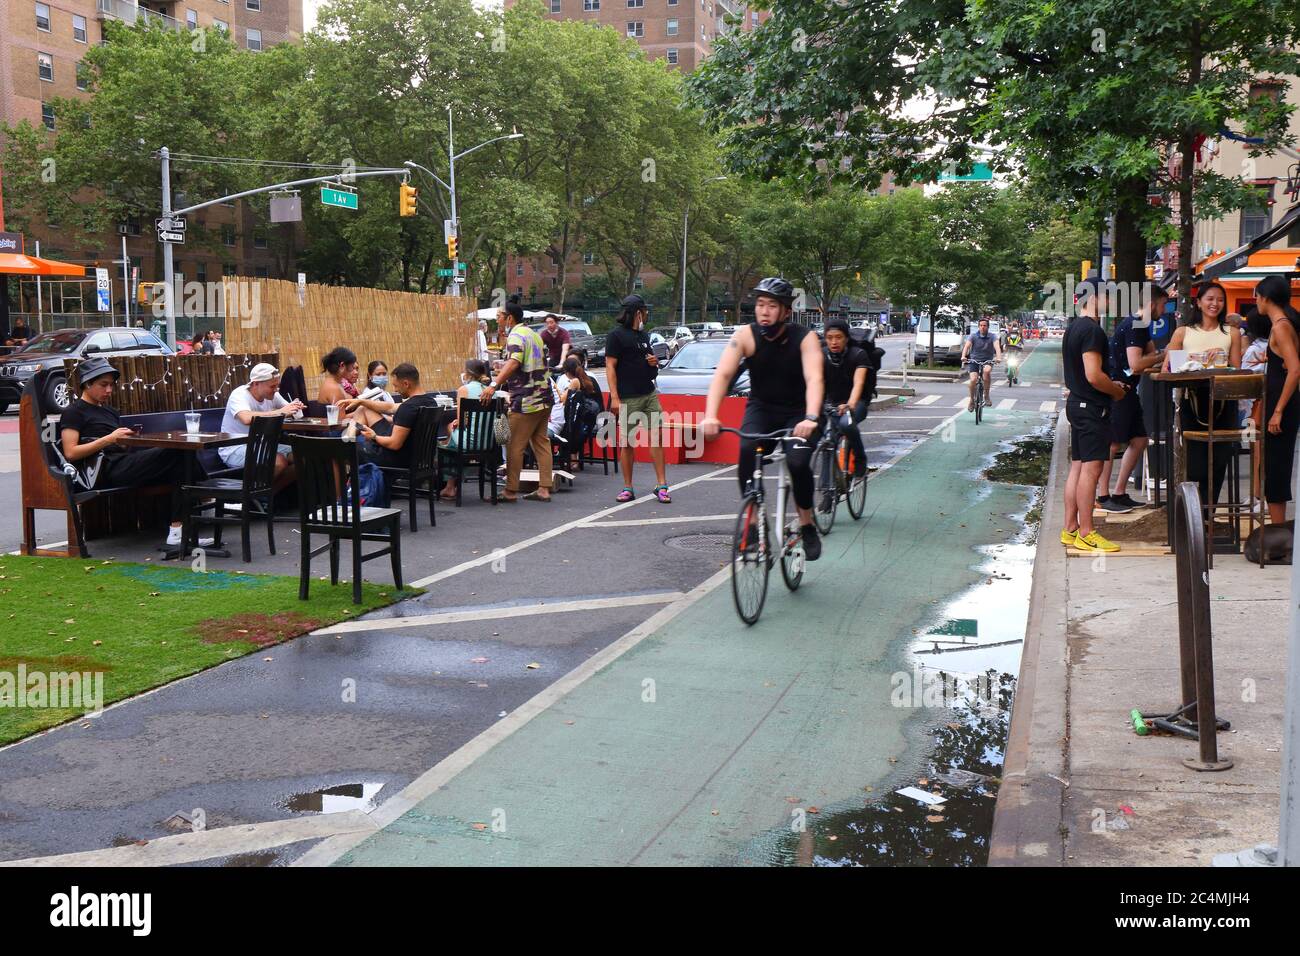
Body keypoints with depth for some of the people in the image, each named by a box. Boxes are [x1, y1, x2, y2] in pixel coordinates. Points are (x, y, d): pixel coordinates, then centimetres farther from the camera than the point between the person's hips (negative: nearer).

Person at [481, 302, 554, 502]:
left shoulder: (516, 336, -12)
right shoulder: (534, 334, 18)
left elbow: (513, 363, -29)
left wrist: (494, 384, -37)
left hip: (526, 401, -9)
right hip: (544, 398, 9)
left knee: (514, 446, -3)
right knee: (541, 443, 10)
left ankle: (511, 491, 0)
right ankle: (544, 489, 9)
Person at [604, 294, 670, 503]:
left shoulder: (643, 335, 19)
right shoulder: (616, 335, -4)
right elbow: (610, 366, -9)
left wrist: (654, 362, 7)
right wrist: (614, 397, -18)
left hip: (649, 394, 6)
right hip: (627, 398, -6)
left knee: (656, 437, -2)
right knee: (627, 442, 0)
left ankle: (661, 485, 0)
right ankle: (627, 488, 9)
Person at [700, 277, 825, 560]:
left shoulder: (804, 338, -19)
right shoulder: (745, 335, -16)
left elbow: (814, 379, -32)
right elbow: (722, 375, -27)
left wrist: (811, 418, -50)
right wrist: (710, 416, -43)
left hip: (797, 412, -1)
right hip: (761, 408, 1)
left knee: (798, 462, -25)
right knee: (747, 451, -28)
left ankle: (807, 526, 0)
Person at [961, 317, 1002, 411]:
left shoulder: (992, 337, -3)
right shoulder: (973, 336, -3)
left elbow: (997, 347, -20)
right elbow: (967, 346, -17)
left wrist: (998, 357, -40)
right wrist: (963, 356, -37)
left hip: (987, 361, 0)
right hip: (974, 361, 0)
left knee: (987, 370, -35)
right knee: (973, 379, -22)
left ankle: (987, 396, -20)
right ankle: (972, 400, 4)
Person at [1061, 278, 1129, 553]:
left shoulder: (1073, 328, 15)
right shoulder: (1092, 330, -17)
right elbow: (1093, 375, -23)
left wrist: (1111, 385, 18)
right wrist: (1117, 391, -6)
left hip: (1077, 404, 10)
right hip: (1092, 407, -10)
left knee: (1077, 467, 12)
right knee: (1091, 469, -7)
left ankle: (1070, 529, 15)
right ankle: (1086, 534, -5)